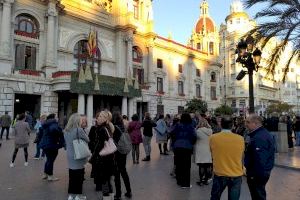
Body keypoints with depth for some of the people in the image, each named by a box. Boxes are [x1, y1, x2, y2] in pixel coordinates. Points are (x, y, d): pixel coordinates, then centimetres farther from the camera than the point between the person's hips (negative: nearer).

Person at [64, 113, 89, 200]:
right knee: (79, 177, 6)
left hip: (70, 157, 6)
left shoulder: (66, 130, 4)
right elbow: (87, 140, -8)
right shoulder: (79, 129, -18)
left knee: (71, 176, 14)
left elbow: (66, 143, 16)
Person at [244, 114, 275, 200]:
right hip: (265, 171, 10)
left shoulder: (258, 138, -27)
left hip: (257, 174, -10)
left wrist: (253, 174, -22)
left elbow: (259, 160, -30)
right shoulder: (265, 133, 7)